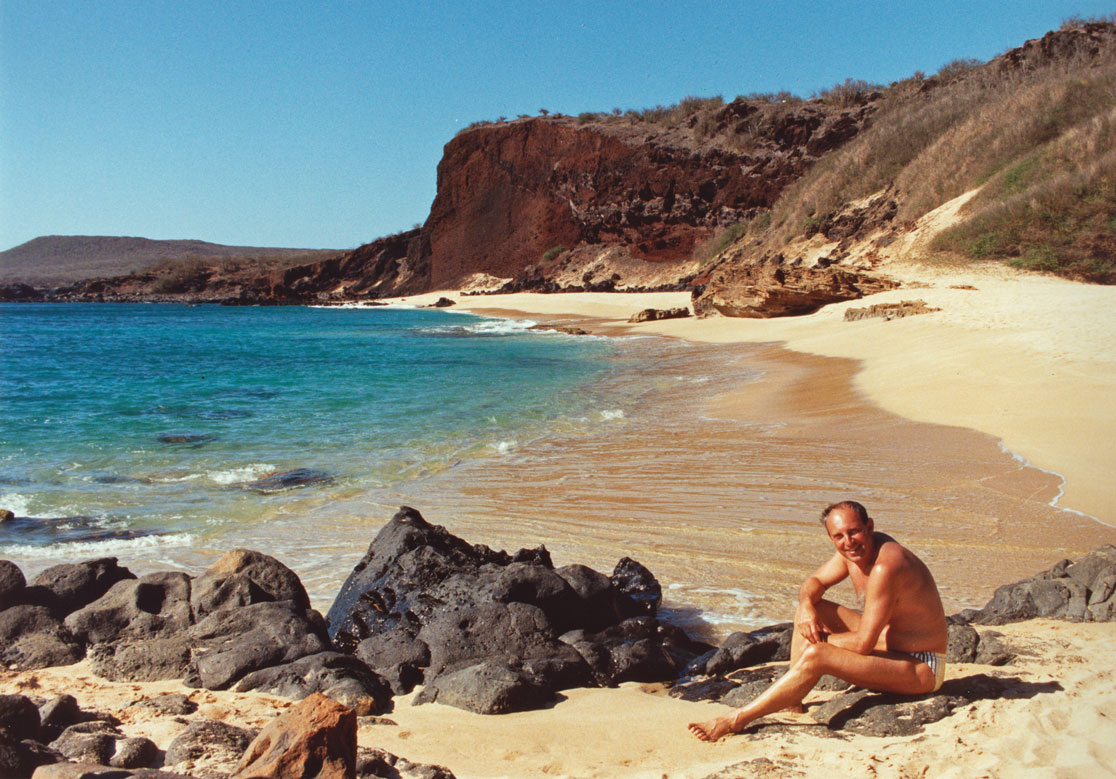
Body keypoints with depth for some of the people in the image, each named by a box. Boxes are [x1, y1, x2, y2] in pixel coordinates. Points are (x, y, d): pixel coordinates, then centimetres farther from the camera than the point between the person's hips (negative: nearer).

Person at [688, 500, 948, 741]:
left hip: (921, 668, -10)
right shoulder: (853, 550, -2)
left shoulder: (886, 565, -29)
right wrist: (807, 605, -12)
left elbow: (863, 643, -29)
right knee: (809, 608, 6)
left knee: (815, 656, -28)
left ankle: (736, 720, -19)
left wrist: (820, 640, -12)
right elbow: (814, 582, 11)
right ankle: (792, 700, 1)